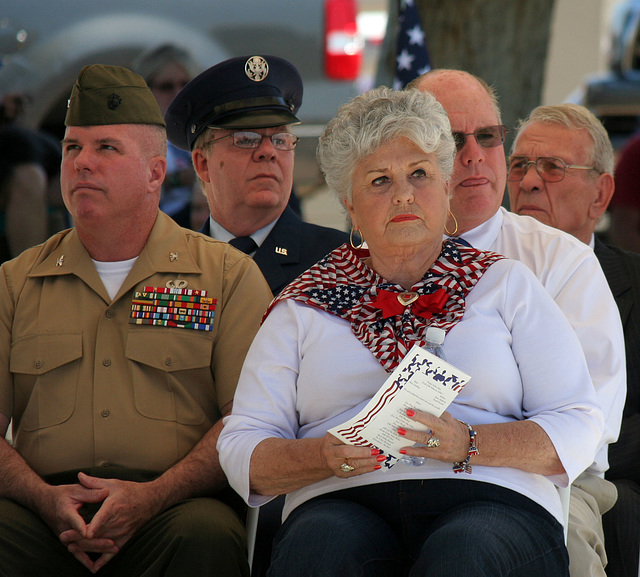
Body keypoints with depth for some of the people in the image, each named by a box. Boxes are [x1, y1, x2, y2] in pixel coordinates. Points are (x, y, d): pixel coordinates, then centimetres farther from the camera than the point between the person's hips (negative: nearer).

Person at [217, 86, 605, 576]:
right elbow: (241, 447, 12)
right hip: (346, 503, 1)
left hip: (490, 500, 0)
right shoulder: (304, 306, 20)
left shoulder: (507, 285, 18)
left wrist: (468, 444, -10)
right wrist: (325, 456, -9)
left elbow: (577, 427, 8)